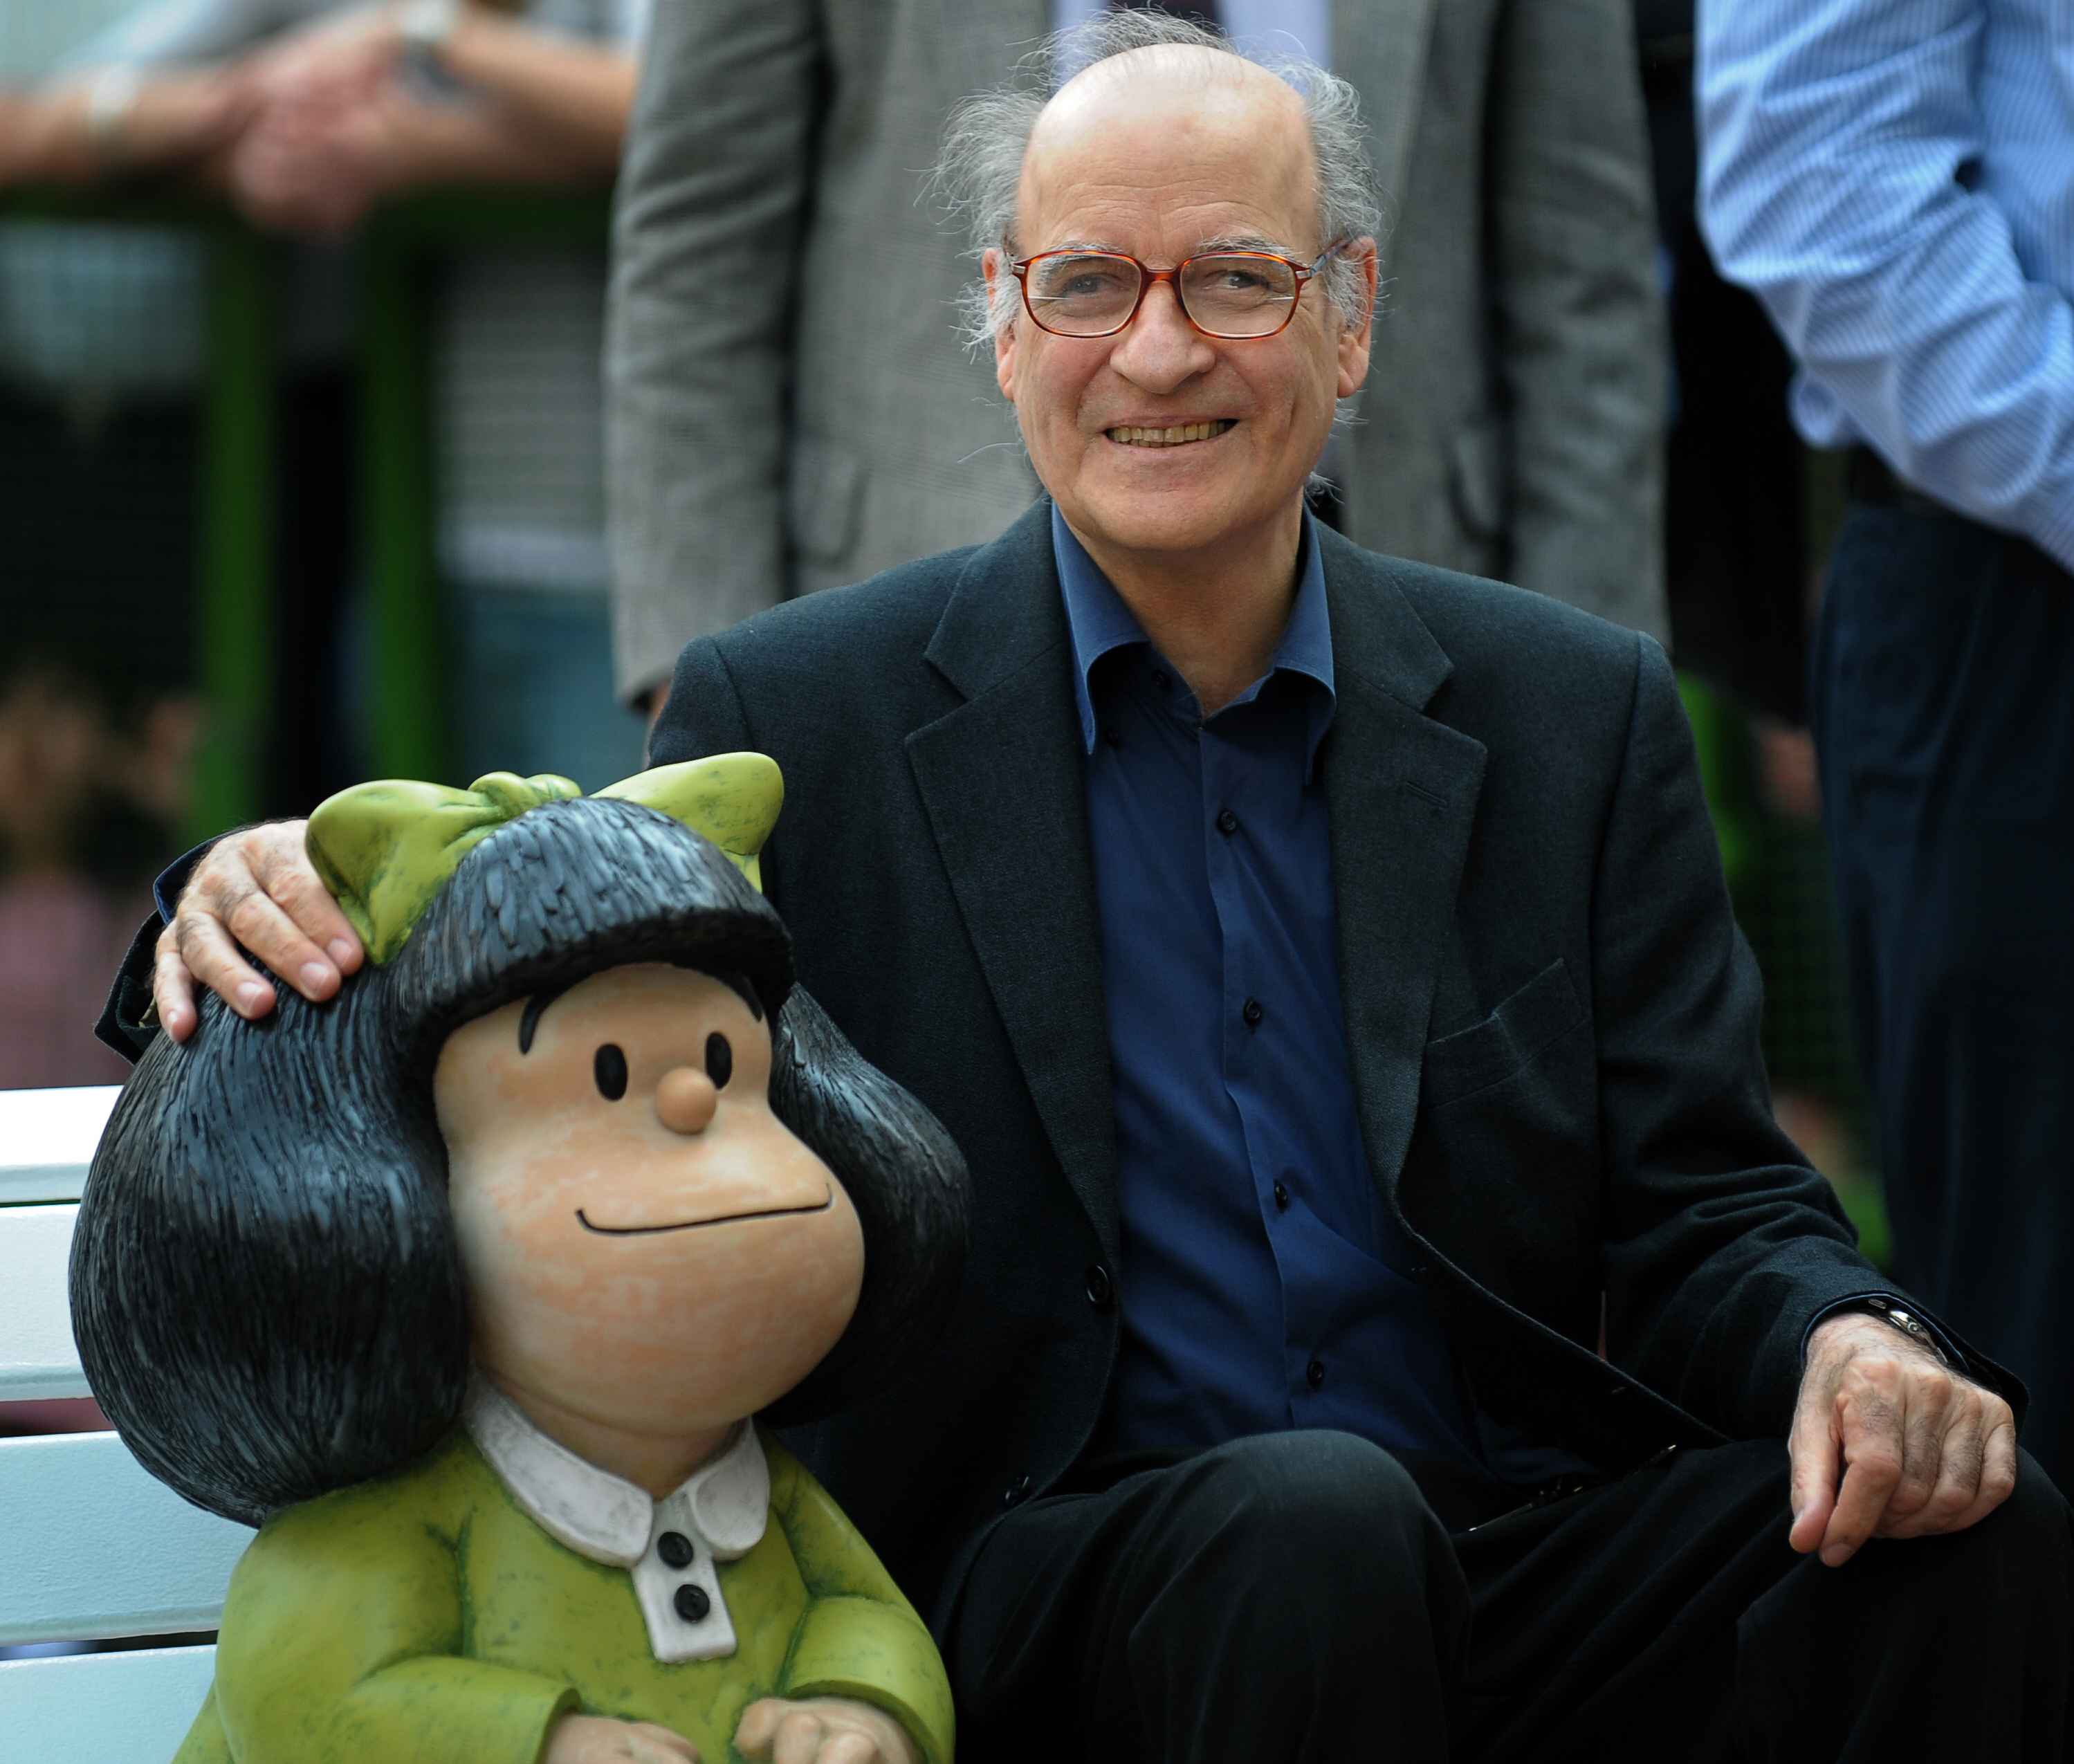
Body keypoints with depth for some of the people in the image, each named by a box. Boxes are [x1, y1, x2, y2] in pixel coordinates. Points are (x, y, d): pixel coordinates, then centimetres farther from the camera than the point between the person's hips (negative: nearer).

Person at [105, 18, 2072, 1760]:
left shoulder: (1576, 719, 11)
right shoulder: (794, 719, 5)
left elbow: (1703, 1197, 10)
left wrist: (1852, 1341, -15)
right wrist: (267, 909, -19)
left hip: (1517, 1556, 3)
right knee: (1315, 1518, -35)